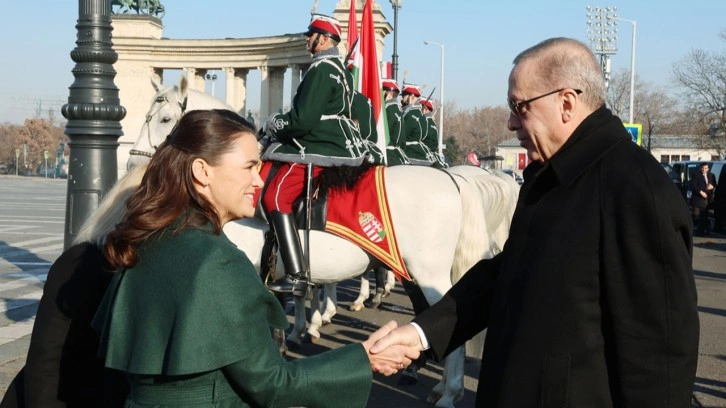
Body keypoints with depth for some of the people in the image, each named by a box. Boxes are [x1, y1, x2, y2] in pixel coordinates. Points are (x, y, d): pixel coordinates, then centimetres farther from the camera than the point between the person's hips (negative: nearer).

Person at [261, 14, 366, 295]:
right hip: (339, 143, 11)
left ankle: (296, 277, -24)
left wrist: (273, 124, -4)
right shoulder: (341, 70, 18)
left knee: (275, 196, -16)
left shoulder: (321, 69, -15)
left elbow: (303, 119, -22)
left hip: (323, 148, -11)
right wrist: (282, 126, 17)